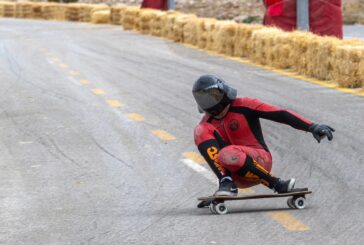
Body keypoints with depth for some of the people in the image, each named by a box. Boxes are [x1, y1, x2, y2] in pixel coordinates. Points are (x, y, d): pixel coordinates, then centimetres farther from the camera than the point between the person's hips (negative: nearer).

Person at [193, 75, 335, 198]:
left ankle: (278, 185, -20)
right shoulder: (207, 125, 8)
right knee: (200, 131, -15)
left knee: (228, 155, -41)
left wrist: (312, 127, -25)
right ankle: (226, 182, -23)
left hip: (260, 161, -4)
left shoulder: (242, 106, -7)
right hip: (235, 175, 4)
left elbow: (280, 114, -15)